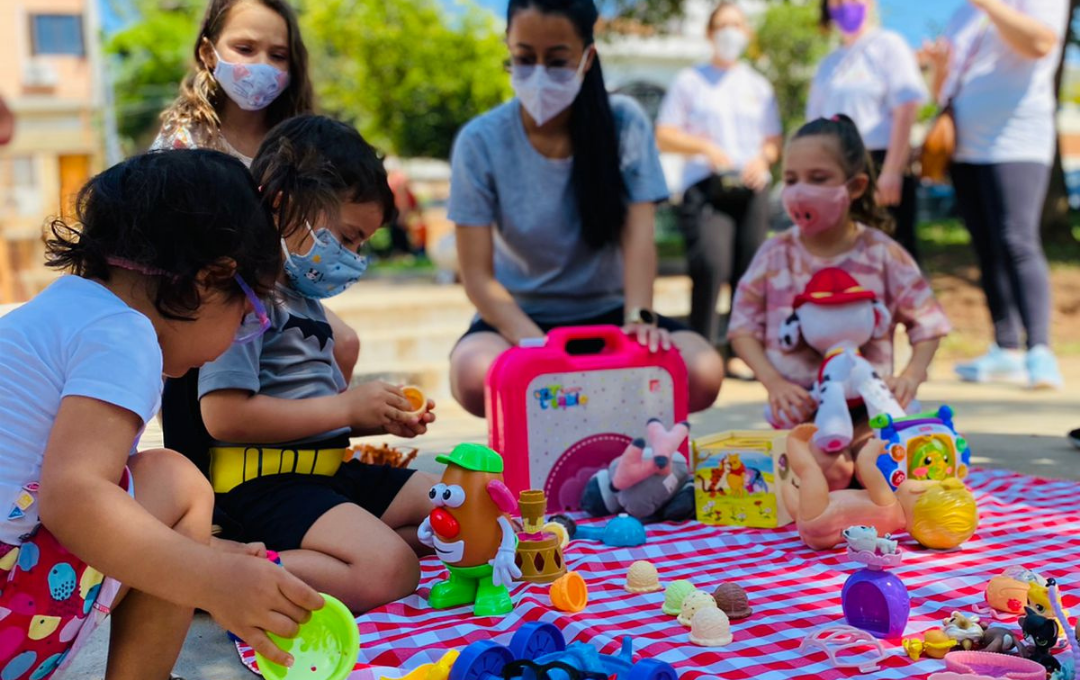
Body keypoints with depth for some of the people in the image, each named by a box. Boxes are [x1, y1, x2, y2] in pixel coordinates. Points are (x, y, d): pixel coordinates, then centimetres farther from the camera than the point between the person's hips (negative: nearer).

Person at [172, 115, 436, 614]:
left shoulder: (303, 296, 19)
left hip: (326, 470, 10)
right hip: (261, 483, -10)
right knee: (389, 570, -30)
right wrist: (347, 407, -16)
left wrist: (380, 418, 8)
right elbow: (225, 415, -23)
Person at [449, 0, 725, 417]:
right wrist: (535, 344, -29)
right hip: (521, 317, -1)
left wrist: (637, 317, -32)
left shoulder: (624, 123, -4)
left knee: (703, 373, -29)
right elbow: (477, 273, -12)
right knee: (476, 377, -37)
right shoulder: (480, 142, -9)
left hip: (608, 312, 1)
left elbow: (638, 235, -12)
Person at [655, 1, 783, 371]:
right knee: (711, 266, -21)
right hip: (706, 187, -4)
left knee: (749, 272, 0)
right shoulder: (691, 81, 10)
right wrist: (705, 147, -11)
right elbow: (665, 136, 5)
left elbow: (775, 141, 18)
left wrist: (763, 158, -5)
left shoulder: (758, 86, 20)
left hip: (751, 187, 4)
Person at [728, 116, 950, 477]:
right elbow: (743, 326, 2)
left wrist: (912, 374, -15)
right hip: (799, 403, -1)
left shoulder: (883, 254, -2)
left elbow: (927, 321, 2)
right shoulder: (774, 255, 0)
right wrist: (773, 382, -13)